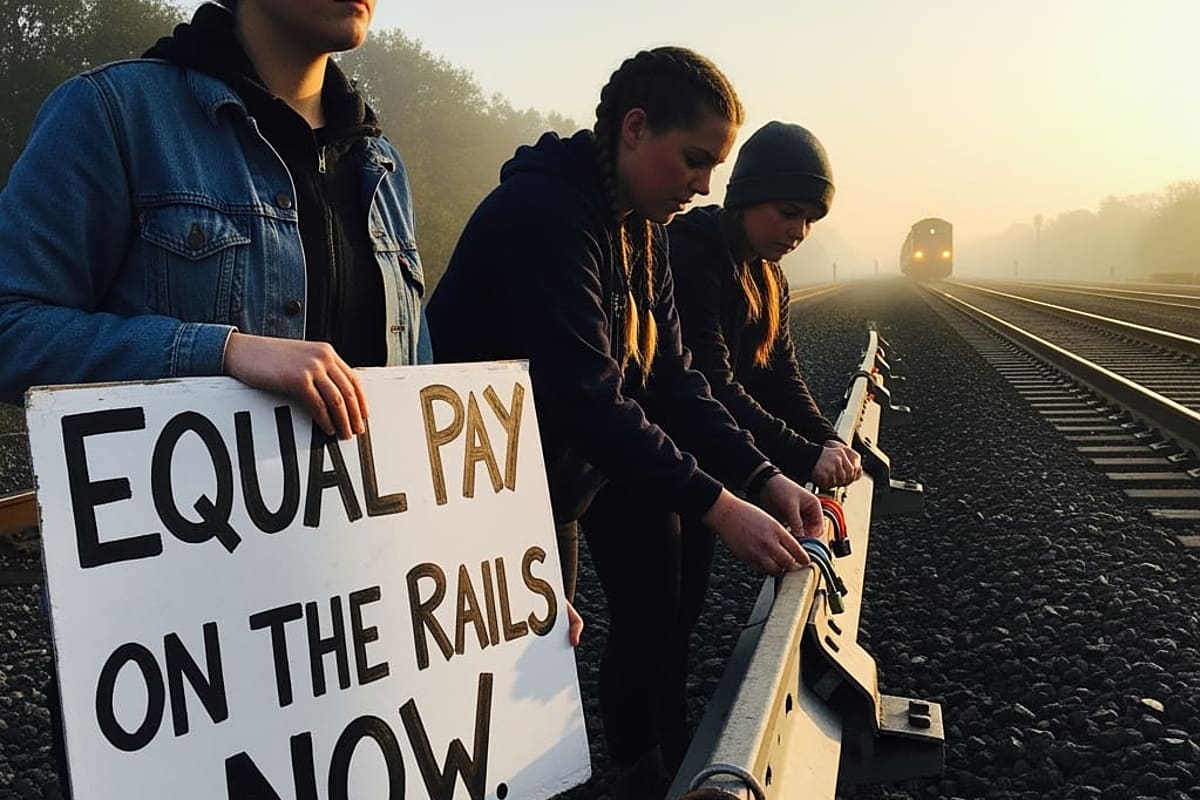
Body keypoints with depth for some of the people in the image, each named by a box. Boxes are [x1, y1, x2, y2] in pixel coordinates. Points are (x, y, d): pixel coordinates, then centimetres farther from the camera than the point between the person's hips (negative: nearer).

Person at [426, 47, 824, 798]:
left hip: (555, 498, 9)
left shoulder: (642, 229, 6)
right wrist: (719, 508, -31)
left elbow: (671, 380, 2)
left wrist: (764, 477, -11)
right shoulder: (542, 211, -24)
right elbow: (587, 398, -32)